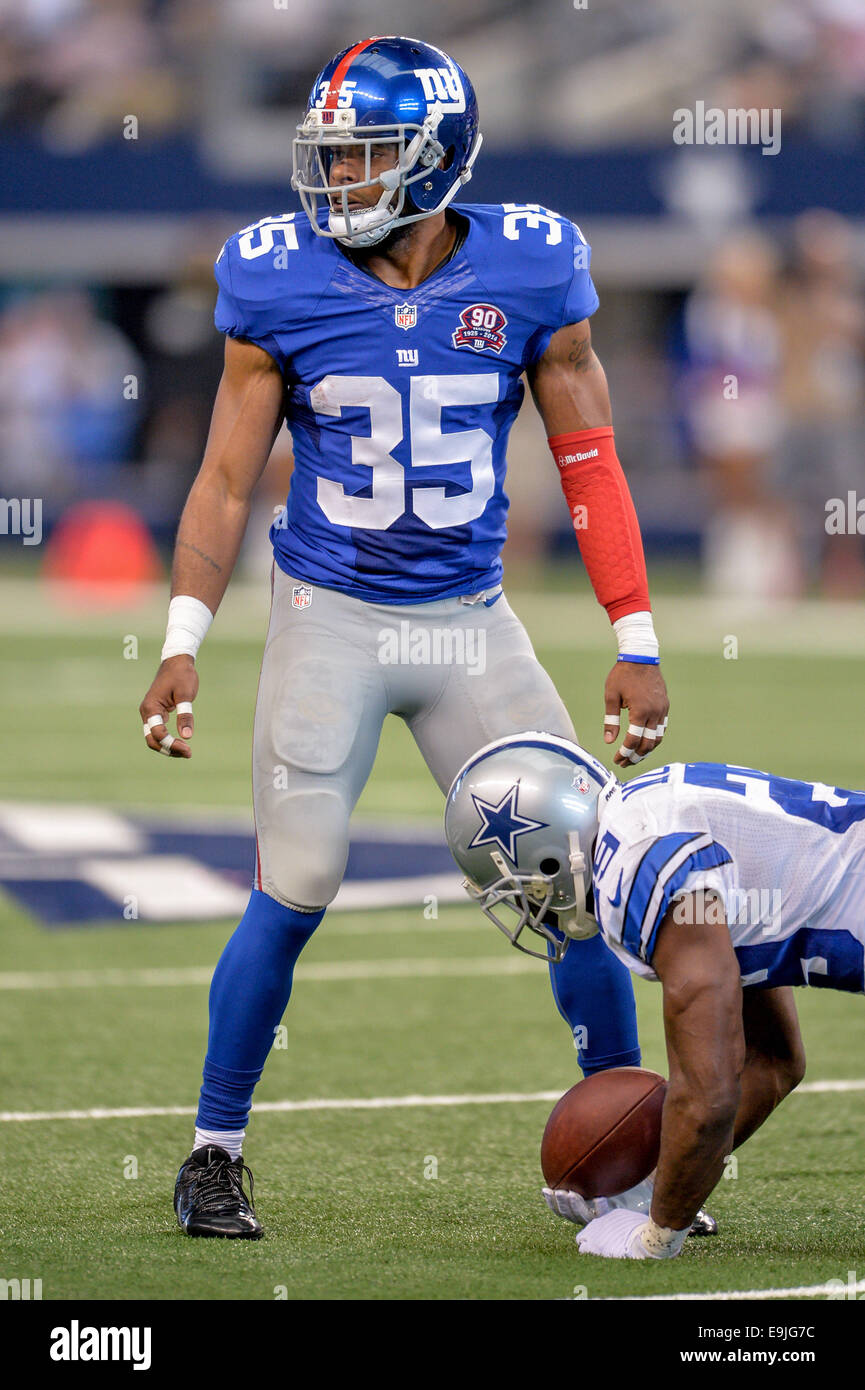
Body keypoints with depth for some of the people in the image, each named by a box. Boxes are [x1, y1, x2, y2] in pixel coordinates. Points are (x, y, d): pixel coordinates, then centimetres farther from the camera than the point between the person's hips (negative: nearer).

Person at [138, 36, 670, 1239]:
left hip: (469, 624, 2)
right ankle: (215, 1154, 7)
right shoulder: (282, 285, -6)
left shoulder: (530, 273, -5)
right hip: (329, 619, -2)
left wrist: (637, 643, -1)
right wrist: (184, 642, -9)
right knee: (291, 894, -8)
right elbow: (227, 479, -1)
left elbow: (589, 465, 1)